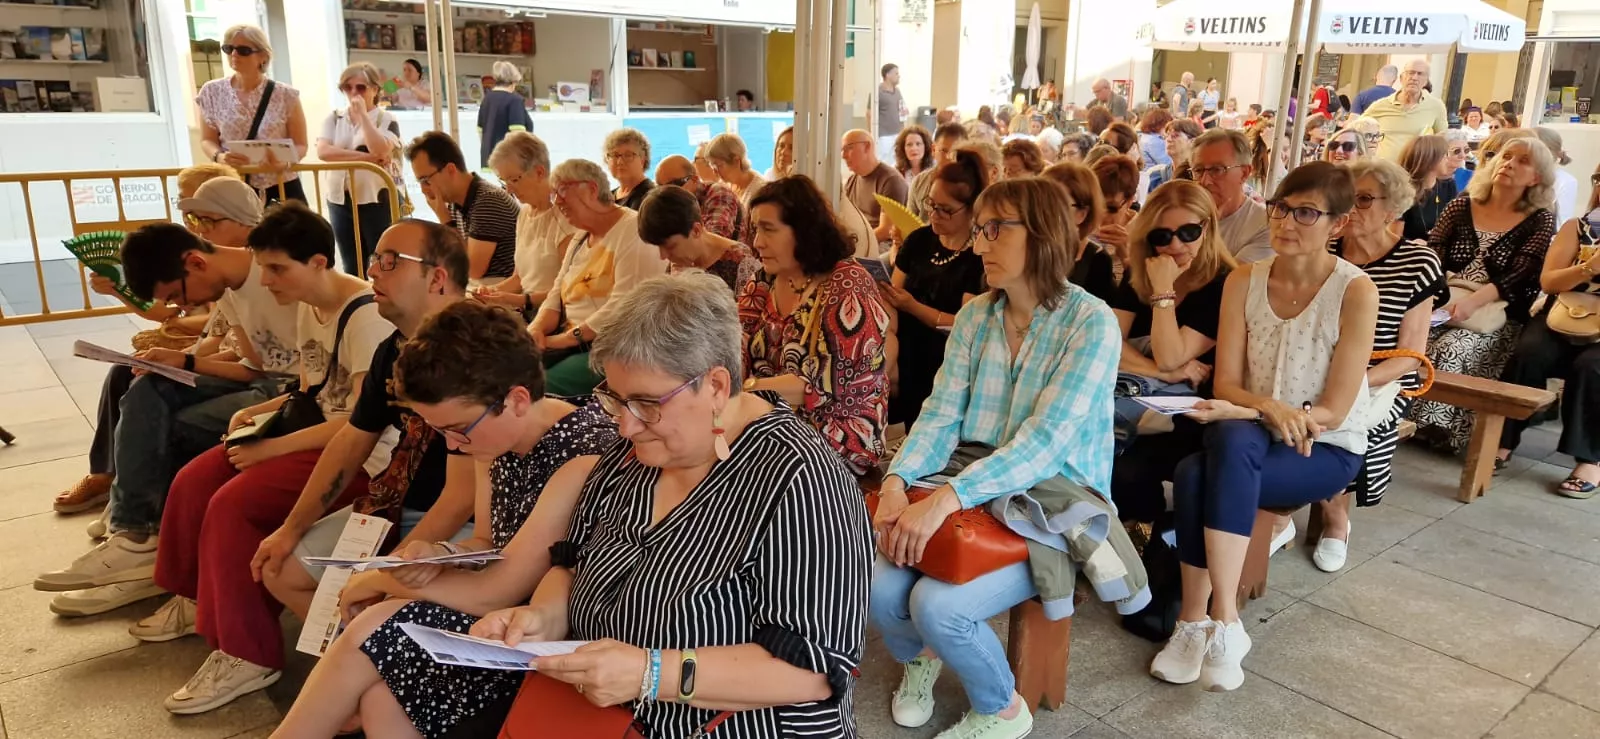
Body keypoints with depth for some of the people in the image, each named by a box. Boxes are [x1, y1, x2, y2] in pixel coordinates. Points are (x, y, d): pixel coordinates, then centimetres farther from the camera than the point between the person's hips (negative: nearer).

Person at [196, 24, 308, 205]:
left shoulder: (285, 96, -2)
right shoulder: (212, 93, 4)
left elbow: (300, 144, 1)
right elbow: (208, 140, 9)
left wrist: (285, 162, -21)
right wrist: (219, 157, -15)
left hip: (282, 188, -1)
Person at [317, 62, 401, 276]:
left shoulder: (386, 119, -2)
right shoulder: (334, 118, 8)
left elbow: (380, 151, -21)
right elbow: (323, 151, -9)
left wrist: (363, 115, -14)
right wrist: (366, 157, -17)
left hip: (375, 199, -4)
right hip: (340, 199, 4)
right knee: (352, 267, 12)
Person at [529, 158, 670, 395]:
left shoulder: (634, 231, -9)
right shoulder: (580, 238, 21)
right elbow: (557, 295, 18)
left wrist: (569, 336, -16)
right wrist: (537, 328, -3)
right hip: (575, 344, 8)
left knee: (541, 386, -28)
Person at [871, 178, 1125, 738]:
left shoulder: (1091, 323, -13)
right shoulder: (974, 316, 6)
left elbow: (1046, 439, -23)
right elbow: (941, 416, 0)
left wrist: (946, 498, -33)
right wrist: (897, 481, -20)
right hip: (969, 492, 5)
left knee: (939, 604, -25)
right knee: (878, 588, -17)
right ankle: (919, 655, 20)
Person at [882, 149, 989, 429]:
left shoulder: (982, 256, -7)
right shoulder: (918, 240, 8)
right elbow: (892, 296, 6)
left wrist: (912, 306, -20)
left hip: (942, 367, -4)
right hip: (903, 356, 5)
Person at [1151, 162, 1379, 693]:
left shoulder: (1355, 291, -13)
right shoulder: (1244, 281, -1)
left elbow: (1333, 410, -15)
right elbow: (1226, 383, -4)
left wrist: (1243, 411, -27)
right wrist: (1269, 408, -26)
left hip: (1327, 449, -4)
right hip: (1252, 437, 4)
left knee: (1196, 477, -32)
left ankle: (1199, 621, -20)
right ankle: (1220, 623, -21)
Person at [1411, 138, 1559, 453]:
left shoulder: (1541, 221, 5)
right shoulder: (1460, 207, 13)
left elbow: (1519, 279, -9)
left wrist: (1473, 301, -28)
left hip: (1496, 318, -2)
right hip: (1444, 305, 2)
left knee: (1450, 348, -33)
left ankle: (1435, 426, -23)